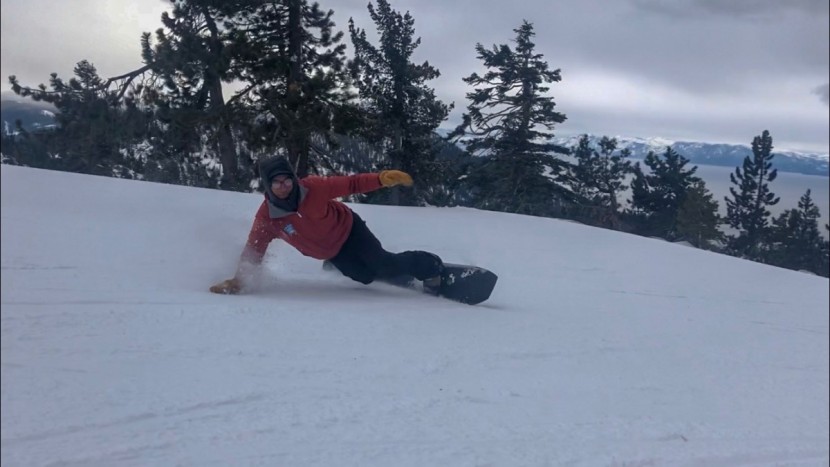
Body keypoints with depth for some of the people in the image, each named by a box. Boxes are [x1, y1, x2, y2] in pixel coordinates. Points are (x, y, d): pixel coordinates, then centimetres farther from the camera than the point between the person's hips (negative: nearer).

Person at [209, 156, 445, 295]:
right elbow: (253, 250, -17)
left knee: (384, 264, -16)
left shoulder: (313, 188, -29)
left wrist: (382, 178, -36)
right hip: (331, 253, 3)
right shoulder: (267, 217, -23)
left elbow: (350, 184, -23)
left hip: (348, 229, -3)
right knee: (367, 276, -8)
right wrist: (238, 281, -29)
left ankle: (431, 266, 7)